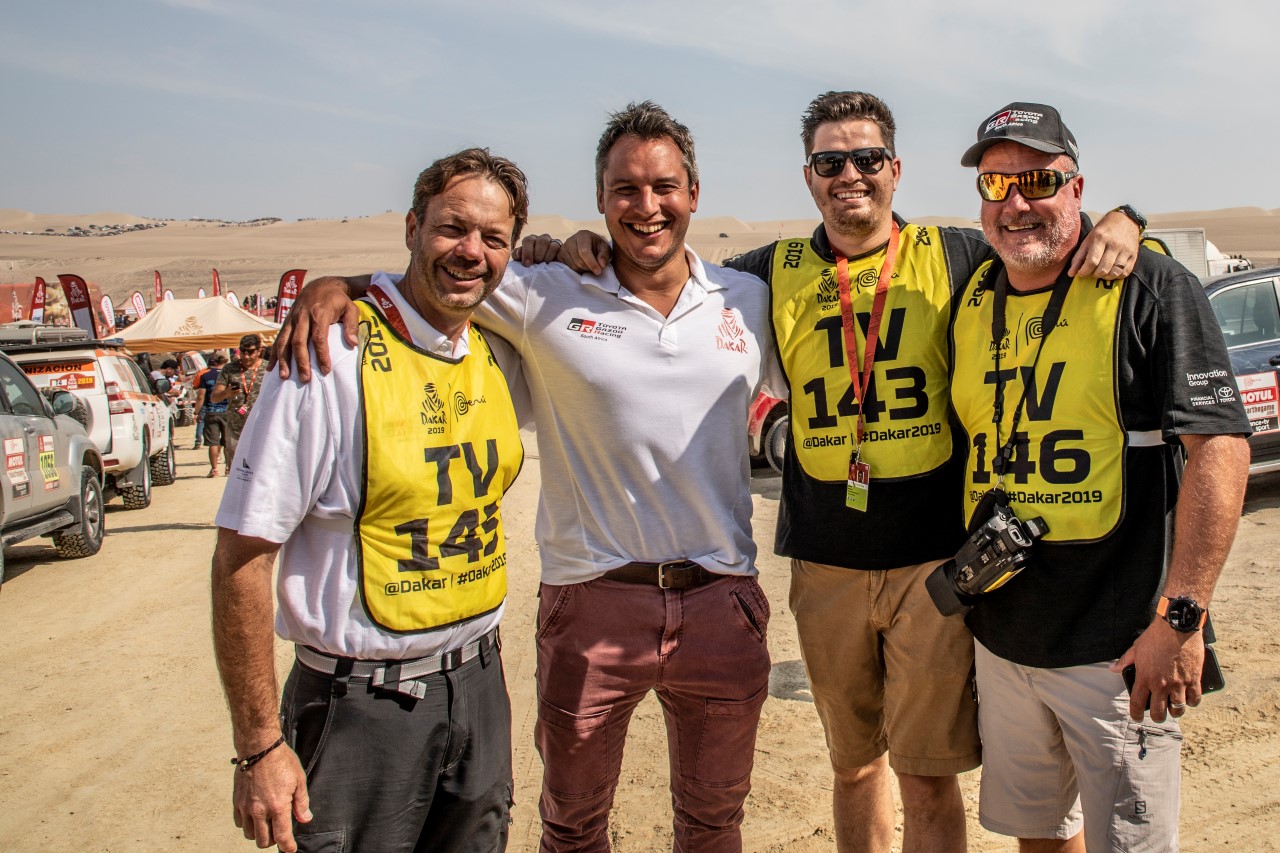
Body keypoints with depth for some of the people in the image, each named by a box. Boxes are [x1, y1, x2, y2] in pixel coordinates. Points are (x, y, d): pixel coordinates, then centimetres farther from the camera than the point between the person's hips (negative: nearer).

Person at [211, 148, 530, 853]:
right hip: (364, 707, -6)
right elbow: (241, 558, -15)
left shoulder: (495, 353, 2)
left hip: (478, 684, 6)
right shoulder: (331, 356, -17)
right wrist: (259, 746, -14)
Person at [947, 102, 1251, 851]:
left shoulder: (1150, 288, -9)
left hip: (1118, 646, -5)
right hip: (1000, 639, 5)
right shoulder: (973, 302, 8)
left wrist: (1181, 616, -19)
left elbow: (1220, 446, -15)